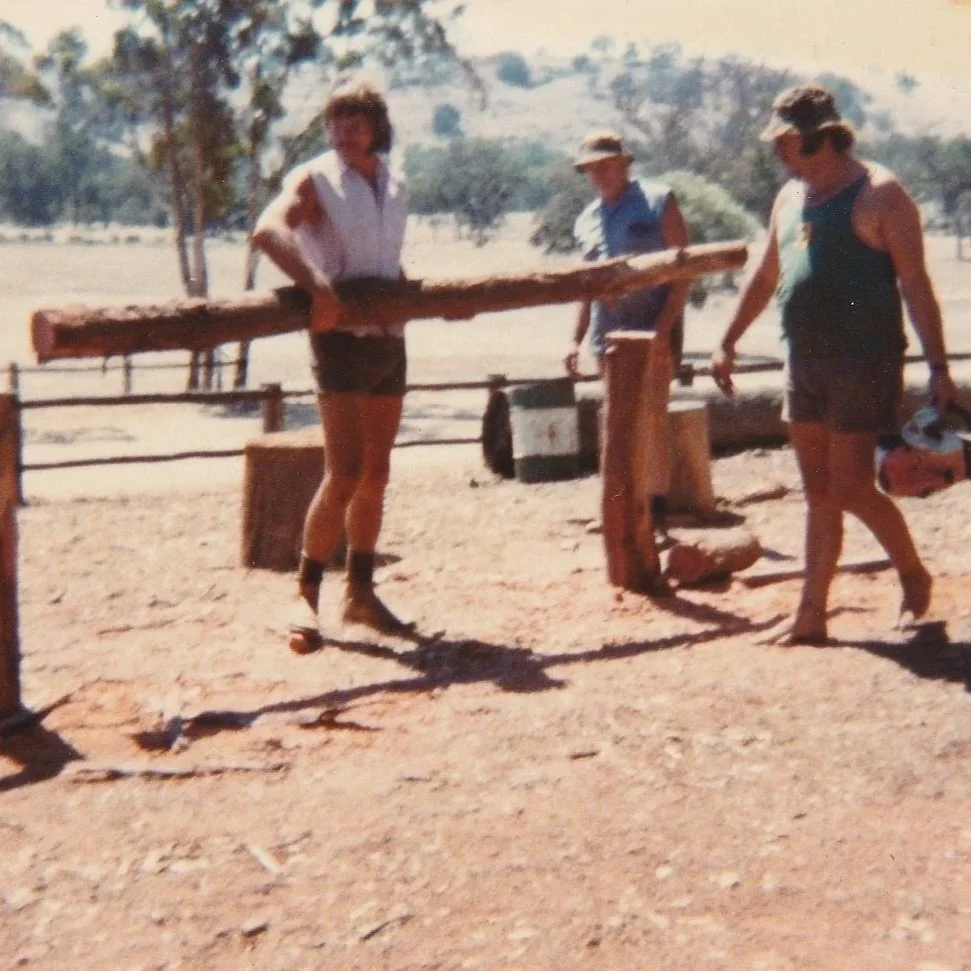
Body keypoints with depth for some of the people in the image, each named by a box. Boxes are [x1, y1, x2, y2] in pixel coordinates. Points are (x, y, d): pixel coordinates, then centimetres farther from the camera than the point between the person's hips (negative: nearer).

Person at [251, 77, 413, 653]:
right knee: (345, 474, -12)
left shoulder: (395, 188, 14)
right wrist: (318, 286, -38)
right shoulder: (315, 180, -6)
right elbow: (268, 229, -25)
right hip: (343, 340, -6)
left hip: (391, 340, 7)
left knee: (377, 474, 10)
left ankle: (361, 592, 20)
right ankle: (306, 596, -1)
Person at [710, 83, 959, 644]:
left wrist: (939, 369, -16)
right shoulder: (790, 197, 12)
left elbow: (916, 286, -12)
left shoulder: (879, 194, -9)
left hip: (864, 366, -7)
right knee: (819, 493, 9)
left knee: (852, 489, -6)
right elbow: (765, 278, 22)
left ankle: (916, 577, 19)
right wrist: (729, 343, 22)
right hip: (804, 365, 7)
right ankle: (812, 615, 14)